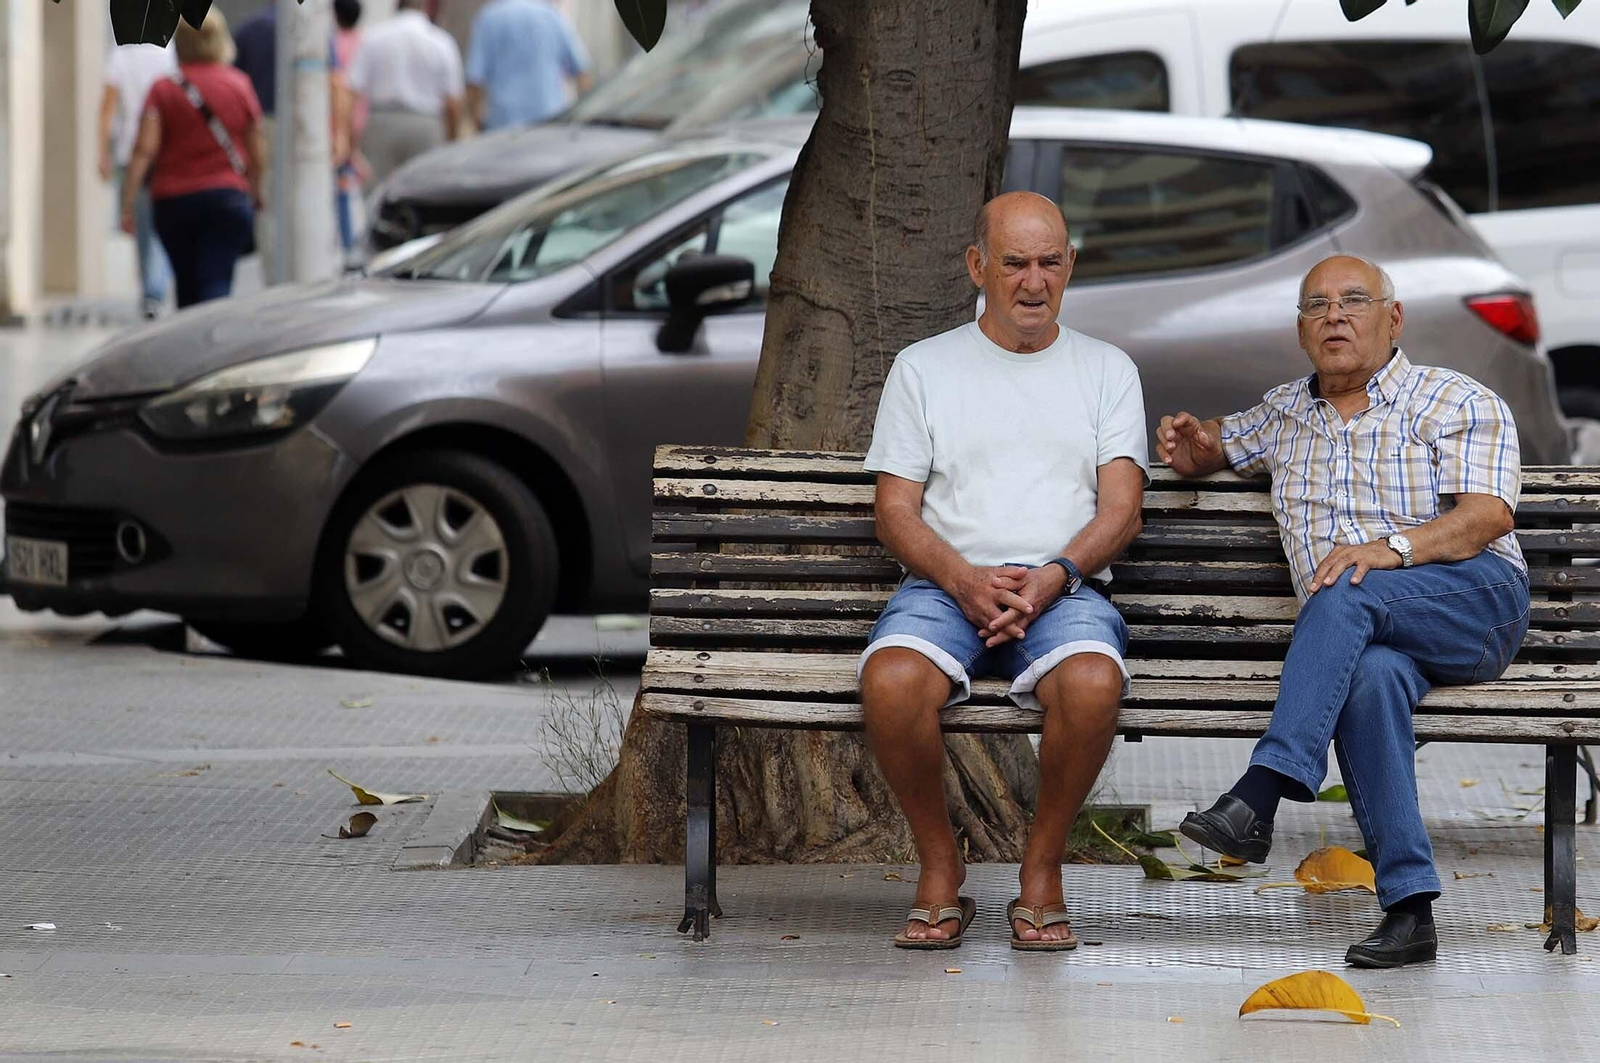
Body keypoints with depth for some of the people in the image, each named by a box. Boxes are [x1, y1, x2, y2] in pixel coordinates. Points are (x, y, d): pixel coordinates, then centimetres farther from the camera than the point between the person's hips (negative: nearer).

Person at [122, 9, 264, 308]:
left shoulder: (163, 90, -2)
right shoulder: (240, 86, 1)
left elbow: (144, 150, -9)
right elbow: (256, 153, 5)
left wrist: (128, 204, -9)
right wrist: (256, 193, 22)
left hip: (173, 203, 1)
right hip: (228, 199, -1)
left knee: (188, 287, 15)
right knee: (216, 284, -8)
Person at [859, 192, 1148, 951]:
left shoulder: (1106, 370, 16)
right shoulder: (923, 367, 14)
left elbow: (1120, 510, 6)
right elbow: (895, 511, 6)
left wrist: (1055, 576, -15)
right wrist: (964, 580, -13)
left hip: (1065, 592, 0)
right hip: (946, 584, 0)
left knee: (1093, 682, -36)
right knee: (892, 680, -34)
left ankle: (1042, 870, -14)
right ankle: (940, 870, -12)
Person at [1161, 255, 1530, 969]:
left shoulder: (1461, 403, 7)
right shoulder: (1284, 415, 24)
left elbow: (1488, 515, -7)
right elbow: (1209, 451, 41)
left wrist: (1392, 548, -25)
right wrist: (1189, 443, 13)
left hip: (1475, 598, -3)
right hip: (1361, 636, 3)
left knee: (1346, 596, -35)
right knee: (1369, 675, -36)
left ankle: (1258, 798, -47)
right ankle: (1409, 905, -44)